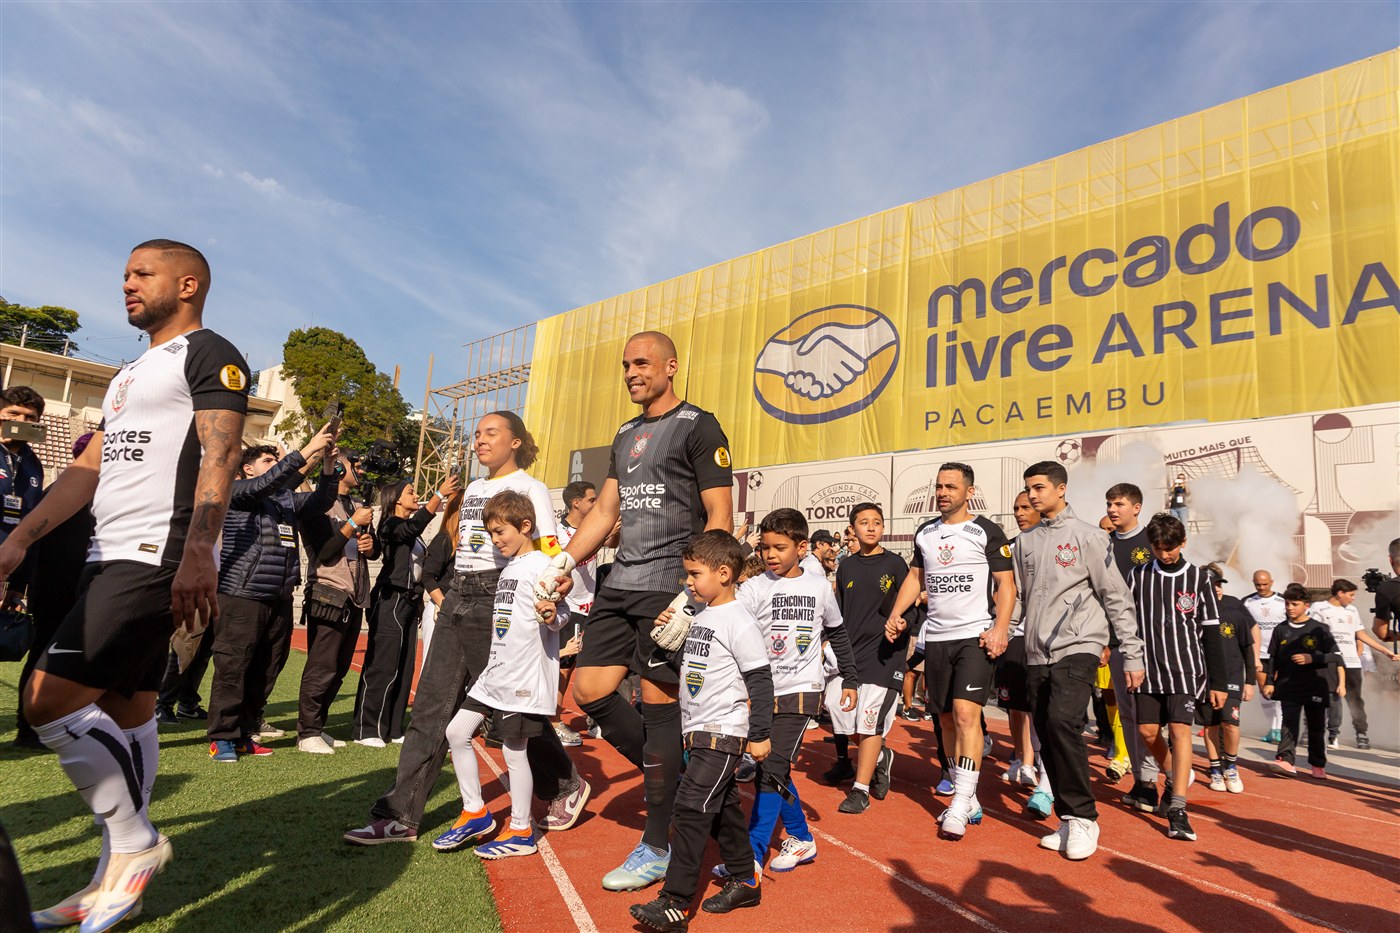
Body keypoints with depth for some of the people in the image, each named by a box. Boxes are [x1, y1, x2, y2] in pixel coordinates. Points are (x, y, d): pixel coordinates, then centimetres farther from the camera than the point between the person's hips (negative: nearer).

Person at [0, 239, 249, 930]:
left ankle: (134, 842, 3)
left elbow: (219, 457, -19)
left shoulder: (208, 353, -4)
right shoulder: (132, 373, 25)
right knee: (125, 716, 12)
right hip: (112, 560, 9)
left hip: (159, 560, -9)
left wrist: (198, 552, -29)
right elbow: (89, 468, 23)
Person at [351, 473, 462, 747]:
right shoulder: (390, 525, -8)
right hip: (390, 601, -8)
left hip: (410, 602, 9)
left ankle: (393, 729, 16)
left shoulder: (410, 531, 17)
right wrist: (440, 494, -35)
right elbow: (415, 524, -29)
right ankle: (366, 730, 3)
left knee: (404, 667, 9)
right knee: (382, 666, -6)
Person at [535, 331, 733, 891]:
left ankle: (658, 848, 14)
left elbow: (720, 519, -11)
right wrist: (566, 562, 7)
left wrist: (690, 597, -19)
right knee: (588, 689, 6)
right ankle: (669, 778, 26)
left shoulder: (698, 426, -5)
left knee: (659, 703, -3)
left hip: (669, 584, -8)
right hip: (621, 582, 8)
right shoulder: (626, 435, 19)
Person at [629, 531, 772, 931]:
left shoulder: (739, 621, -17)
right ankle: (744, 881, 31)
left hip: (722, 735, -9)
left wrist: (760, 734, -13)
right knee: (722, 808, 17)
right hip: (698, 733, 9)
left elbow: (760, 681, -15)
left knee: (690, 810, -10)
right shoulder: (699, 617, 9)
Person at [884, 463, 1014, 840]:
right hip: (936, 637, 6)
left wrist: (1000, 629, -17)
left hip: (976, 635, -5)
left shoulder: (986, 532, -4)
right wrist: (896, 614, 6)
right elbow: (915, 577, 19)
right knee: (947, 720, 10)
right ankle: (968, 799, 24)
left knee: (966, 713, -15)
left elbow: (1006, 584, -5)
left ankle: (960, 807, -8)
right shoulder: (924, 533, 11)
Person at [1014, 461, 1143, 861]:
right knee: (1048, 736, 6)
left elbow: (1117, 597, -1)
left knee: (1063, 723, -21)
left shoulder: (1087, 536, -1)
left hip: (1077, 647, -5)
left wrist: (1132, 653, -3)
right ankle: (1070, 820, 18)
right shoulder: (1024, 542, 13)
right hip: (1036, 653, 6)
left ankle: (1082, 818, -6)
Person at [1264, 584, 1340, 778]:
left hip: (1316, 687, -1)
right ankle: (1285, 760, -14)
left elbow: (1334, 656, -2)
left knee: (1317, 727, 10)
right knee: (1289, 723, -7)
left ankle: (1318, 765, 22)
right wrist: (1269, 681, 5)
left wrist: (1312, 658, -17)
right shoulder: (1281, 630, 6)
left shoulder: (1319, 629, -1)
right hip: (1289, 686, 1)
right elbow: (1273, 658, 9)